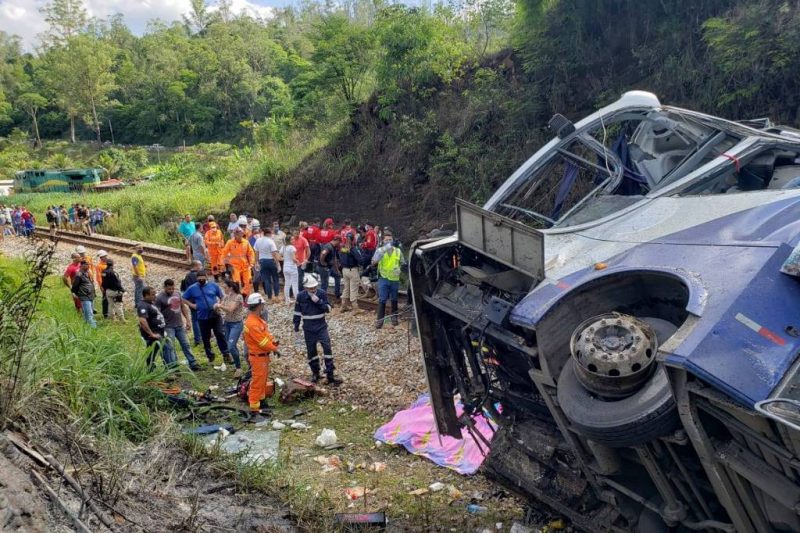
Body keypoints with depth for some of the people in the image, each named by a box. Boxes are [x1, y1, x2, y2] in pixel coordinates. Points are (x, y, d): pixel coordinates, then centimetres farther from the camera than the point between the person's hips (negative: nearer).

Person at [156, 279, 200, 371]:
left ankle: (193, 364, 17)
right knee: (170, 347, -3)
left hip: (180, 325, 6)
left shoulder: (178, 294, 7)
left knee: (186, 345, 11)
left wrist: (187, 320, 12)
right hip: (168, 327, -6)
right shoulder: (160, 298, -11)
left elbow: (183, 307, 16)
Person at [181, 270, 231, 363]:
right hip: (202, 317, 1)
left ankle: (225, 353, 2)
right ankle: (210, 355, 23)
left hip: (215, 315, -1)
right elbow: (183, 298, 10)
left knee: (220, 334, -6)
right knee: (206, 338, 9)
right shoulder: (192, 288, 0)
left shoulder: (214, 285, 0)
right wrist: (192, 305, -2)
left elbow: (221, 296, 12)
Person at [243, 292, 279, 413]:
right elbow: (262, 341, -24)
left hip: (264, 355, 10)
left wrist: (273, 341, -5)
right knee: (258, 381, -3)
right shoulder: (252, 323, -26)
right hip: (258, 357, -10)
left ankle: (261, 400, 36)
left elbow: (266, 334, 14)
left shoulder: (258, 319, 7)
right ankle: (254, 407, 4)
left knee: (263, 380, 22)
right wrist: (274, 348, -11)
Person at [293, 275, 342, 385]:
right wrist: (296, 328, 3)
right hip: (308, 329, 0)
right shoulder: (301, 296, -7)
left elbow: (328, 309, -8)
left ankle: (330, 375, -7)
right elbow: (297, 313, 1)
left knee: (327, 347, -10)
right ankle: (315, 373, 27)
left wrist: (318, 301, -24)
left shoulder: (322, 294, -7)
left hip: (321, 327, 0)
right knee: (311, 351, 8)